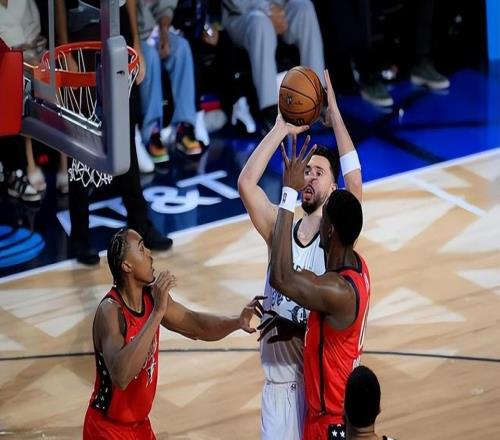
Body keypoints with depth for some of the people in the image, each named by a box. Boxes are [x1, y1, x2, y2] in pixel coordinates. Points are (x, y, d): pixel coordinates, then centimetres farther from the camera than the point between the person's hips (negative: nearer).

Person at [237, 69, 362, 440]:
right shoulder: (279, 227, 5)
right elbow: (246, 182, -8)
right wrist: (282, 128, -8)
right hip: (280, 374, 3)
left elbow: (355, 179, -20)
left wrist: (334, 113, -17)